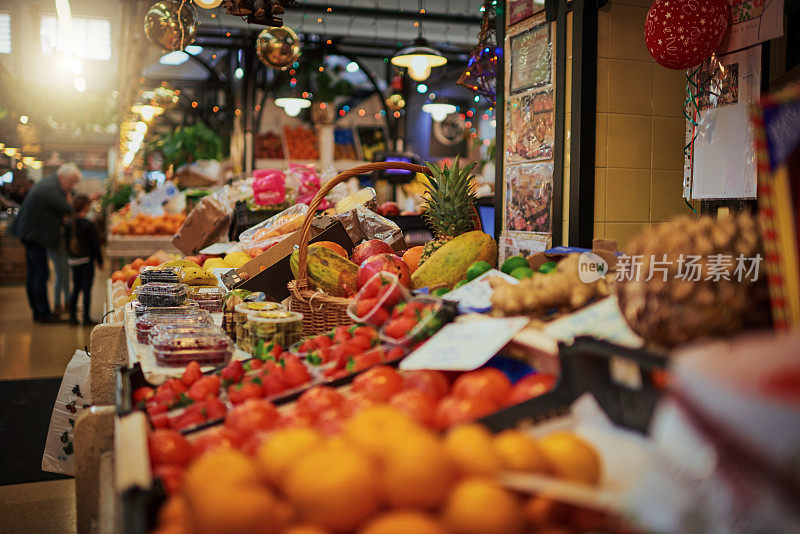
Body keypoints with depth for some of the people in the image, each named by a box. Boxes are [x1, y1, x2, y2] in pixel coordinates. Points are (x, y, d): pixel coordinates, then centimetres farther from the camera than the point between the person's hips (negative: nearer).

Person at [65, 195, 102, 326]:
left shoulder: (69, 225, 4)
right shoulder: (89, 225, -13)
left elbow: (67, 242, 12)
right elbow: (95, 244, -9)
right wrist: (99, 260, 0)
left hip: (74, 260, 6)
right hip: (87, 260, -6)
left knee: (76, 288, 15)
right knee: (87, 289, -1)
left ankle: (72, 316, 16)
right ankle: (86, 318, 2)